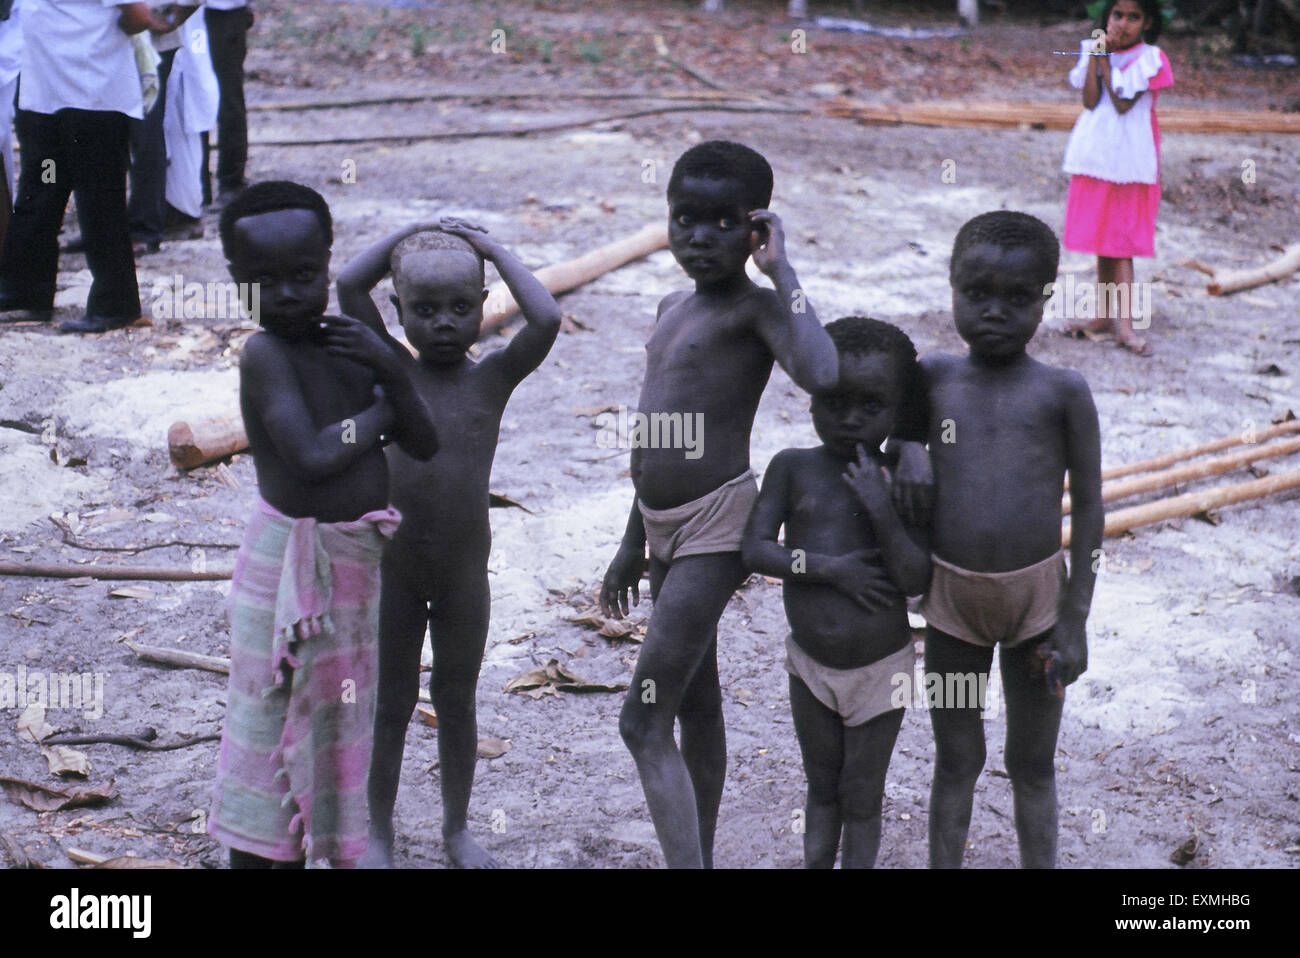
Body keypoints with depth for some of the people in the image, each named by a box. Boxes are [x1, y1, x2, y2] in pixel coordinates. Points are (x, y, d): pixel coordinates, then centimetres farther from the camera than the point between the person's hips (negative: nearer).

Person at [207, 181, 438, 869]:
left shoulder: (349, 340, 4)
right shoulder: (266, 354, -16)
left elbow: (425, 447, 3)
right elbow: (311, 458, -27)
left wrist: (386, 368, -12)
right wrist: (377, 412, -11)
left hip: (355, 561, 7)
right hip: (290, 562, -7)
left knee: (327, 729, 18)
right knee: (272, 726, 3)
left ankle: (297, 855, 33)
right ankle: (255, 856, 16)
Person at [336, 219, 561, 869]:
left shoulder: (494, 377, -3)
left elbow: (546, 320, -19)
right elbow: (348, 287, -11)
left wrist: (493, 249, -9)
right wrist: (408, 236, -3)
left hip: (465, 571, 0)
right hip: (393, 567, 0)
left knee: (457, 703, 14)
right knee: (391, 704, 11)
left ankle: (457, 825, 32)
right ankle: (380, 828, 28)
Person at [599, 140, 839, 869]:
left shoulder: (757, 308, -11)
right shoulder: (674, 308, 13)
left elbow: (821, 373, -35)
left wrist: (782, 268, -24)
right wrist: (634, 545, 23)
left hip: (716, 526, -9)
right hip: (668, 530, 9)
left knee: (644, 723, -11)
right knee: (697, 705, 19)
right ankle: (700, 857, 33)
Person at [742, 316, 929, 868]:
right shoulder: (792, 468, -8)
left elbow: (916, 579, -19)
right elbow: (753, 550, -14)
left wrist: (880, 508, -29)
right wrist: (829, 567, -24)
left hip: (880, 670, -2)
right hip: (810, 664, 2)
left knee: (861, 797, 12)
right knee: (821, 787, 18)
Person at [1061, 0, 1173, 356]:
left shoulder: (1150, 59, -7)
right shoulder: (1095, 51, 6)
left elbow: (1123, 104, -17)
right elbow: (1090, 101, -7)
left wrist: (1105, 60, -12)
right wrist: (1095, 56, -13)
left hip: (1129, 162, -4)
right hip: (1095, 157, 4)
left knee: (1120, 245, -7)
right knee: (1103, 241, 12)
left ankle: (1124, 326, -7)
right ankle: (1104, 314, 22)